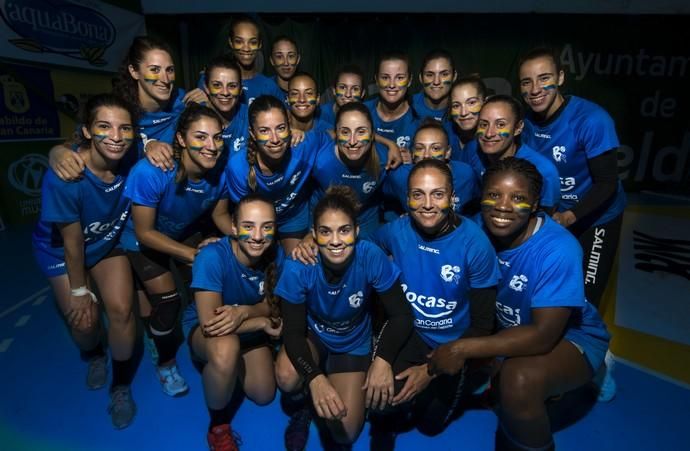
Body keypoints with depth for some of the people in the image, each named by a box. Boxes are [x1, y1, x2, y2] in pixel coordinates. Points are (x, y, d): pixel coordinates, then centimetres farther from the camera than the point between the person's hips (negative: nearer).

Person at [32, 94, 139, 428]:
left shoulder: (131, 160, -26)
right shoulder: (63, 178, -35)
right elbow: (72, 241, -23)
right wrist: (79, 291, -11)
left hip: (108, 243, 2)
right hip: (61, 251, -2)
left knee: (121, 310, -11)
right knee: (84, 321, -3)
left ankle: (121, 386, 16)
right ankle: (94, 356, 39)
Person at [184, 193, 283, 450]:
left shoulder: (275, 255, -21)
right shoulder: (212, 257, -34)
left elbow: (271, 306, -10)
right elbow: (210, 323, -35)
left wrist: (244, 312, -32)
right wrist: (264, 323, -25)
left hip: (249, 331, 5)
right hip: (205, 330, -4)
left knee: (263, 396, -2)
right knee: (226, 348, -38)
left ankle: (234, 366, 32)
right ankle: (218, 424, -7)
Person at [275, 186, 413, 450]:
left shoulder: (371, 258, -30)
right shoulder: (298, 268, -30)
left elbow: (401, 315, -20)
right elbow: (293, 331, -23)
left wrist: (383, 359, -36)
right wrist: (314, 378, -39)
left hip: (353, 344, 0)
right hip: (312, 336, 0)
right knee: (287, 377, -32)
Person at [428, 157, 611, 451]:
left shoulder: (557, 250, -30)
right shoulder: (478, 229, -15)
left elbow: (544, 336, -31)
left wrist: (463, 348, -33)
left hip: (570, 337, -5)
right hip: (508, 327, 5)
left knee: (519, 380, -34)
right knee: (446, 354, -11)